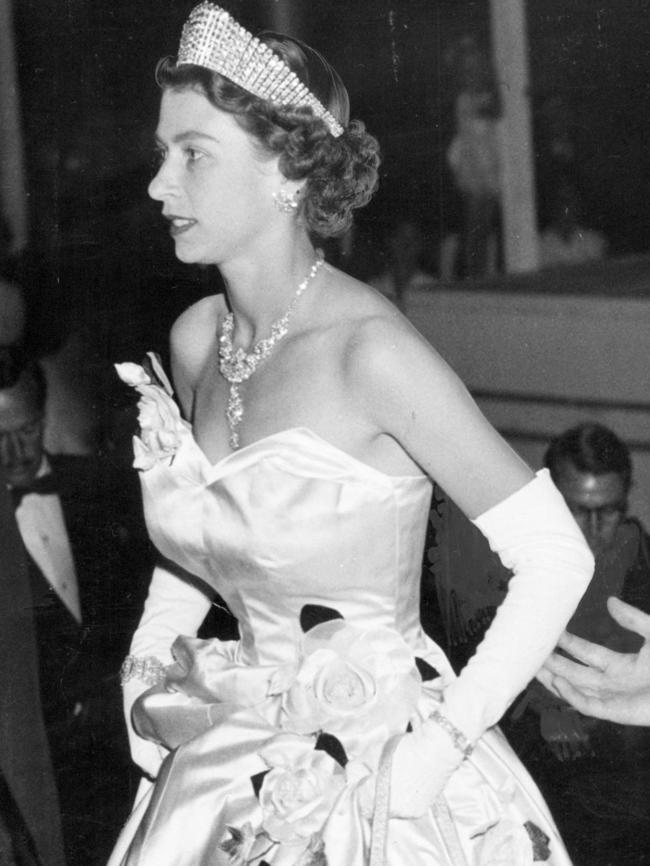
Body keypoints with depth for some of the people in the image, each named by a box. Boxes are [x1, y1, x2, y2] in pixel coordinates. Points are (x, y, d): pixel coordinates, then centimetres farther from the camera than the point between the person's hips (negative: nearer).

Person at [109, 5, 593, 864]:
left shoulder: (368, 347, -20)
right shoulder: (196, 339, -1)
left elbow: (556, 557, -19)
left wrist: (443, 741, -18)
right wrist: (147, 673, 5)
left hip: (380, 773, -6)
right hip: (234, 769, 6)